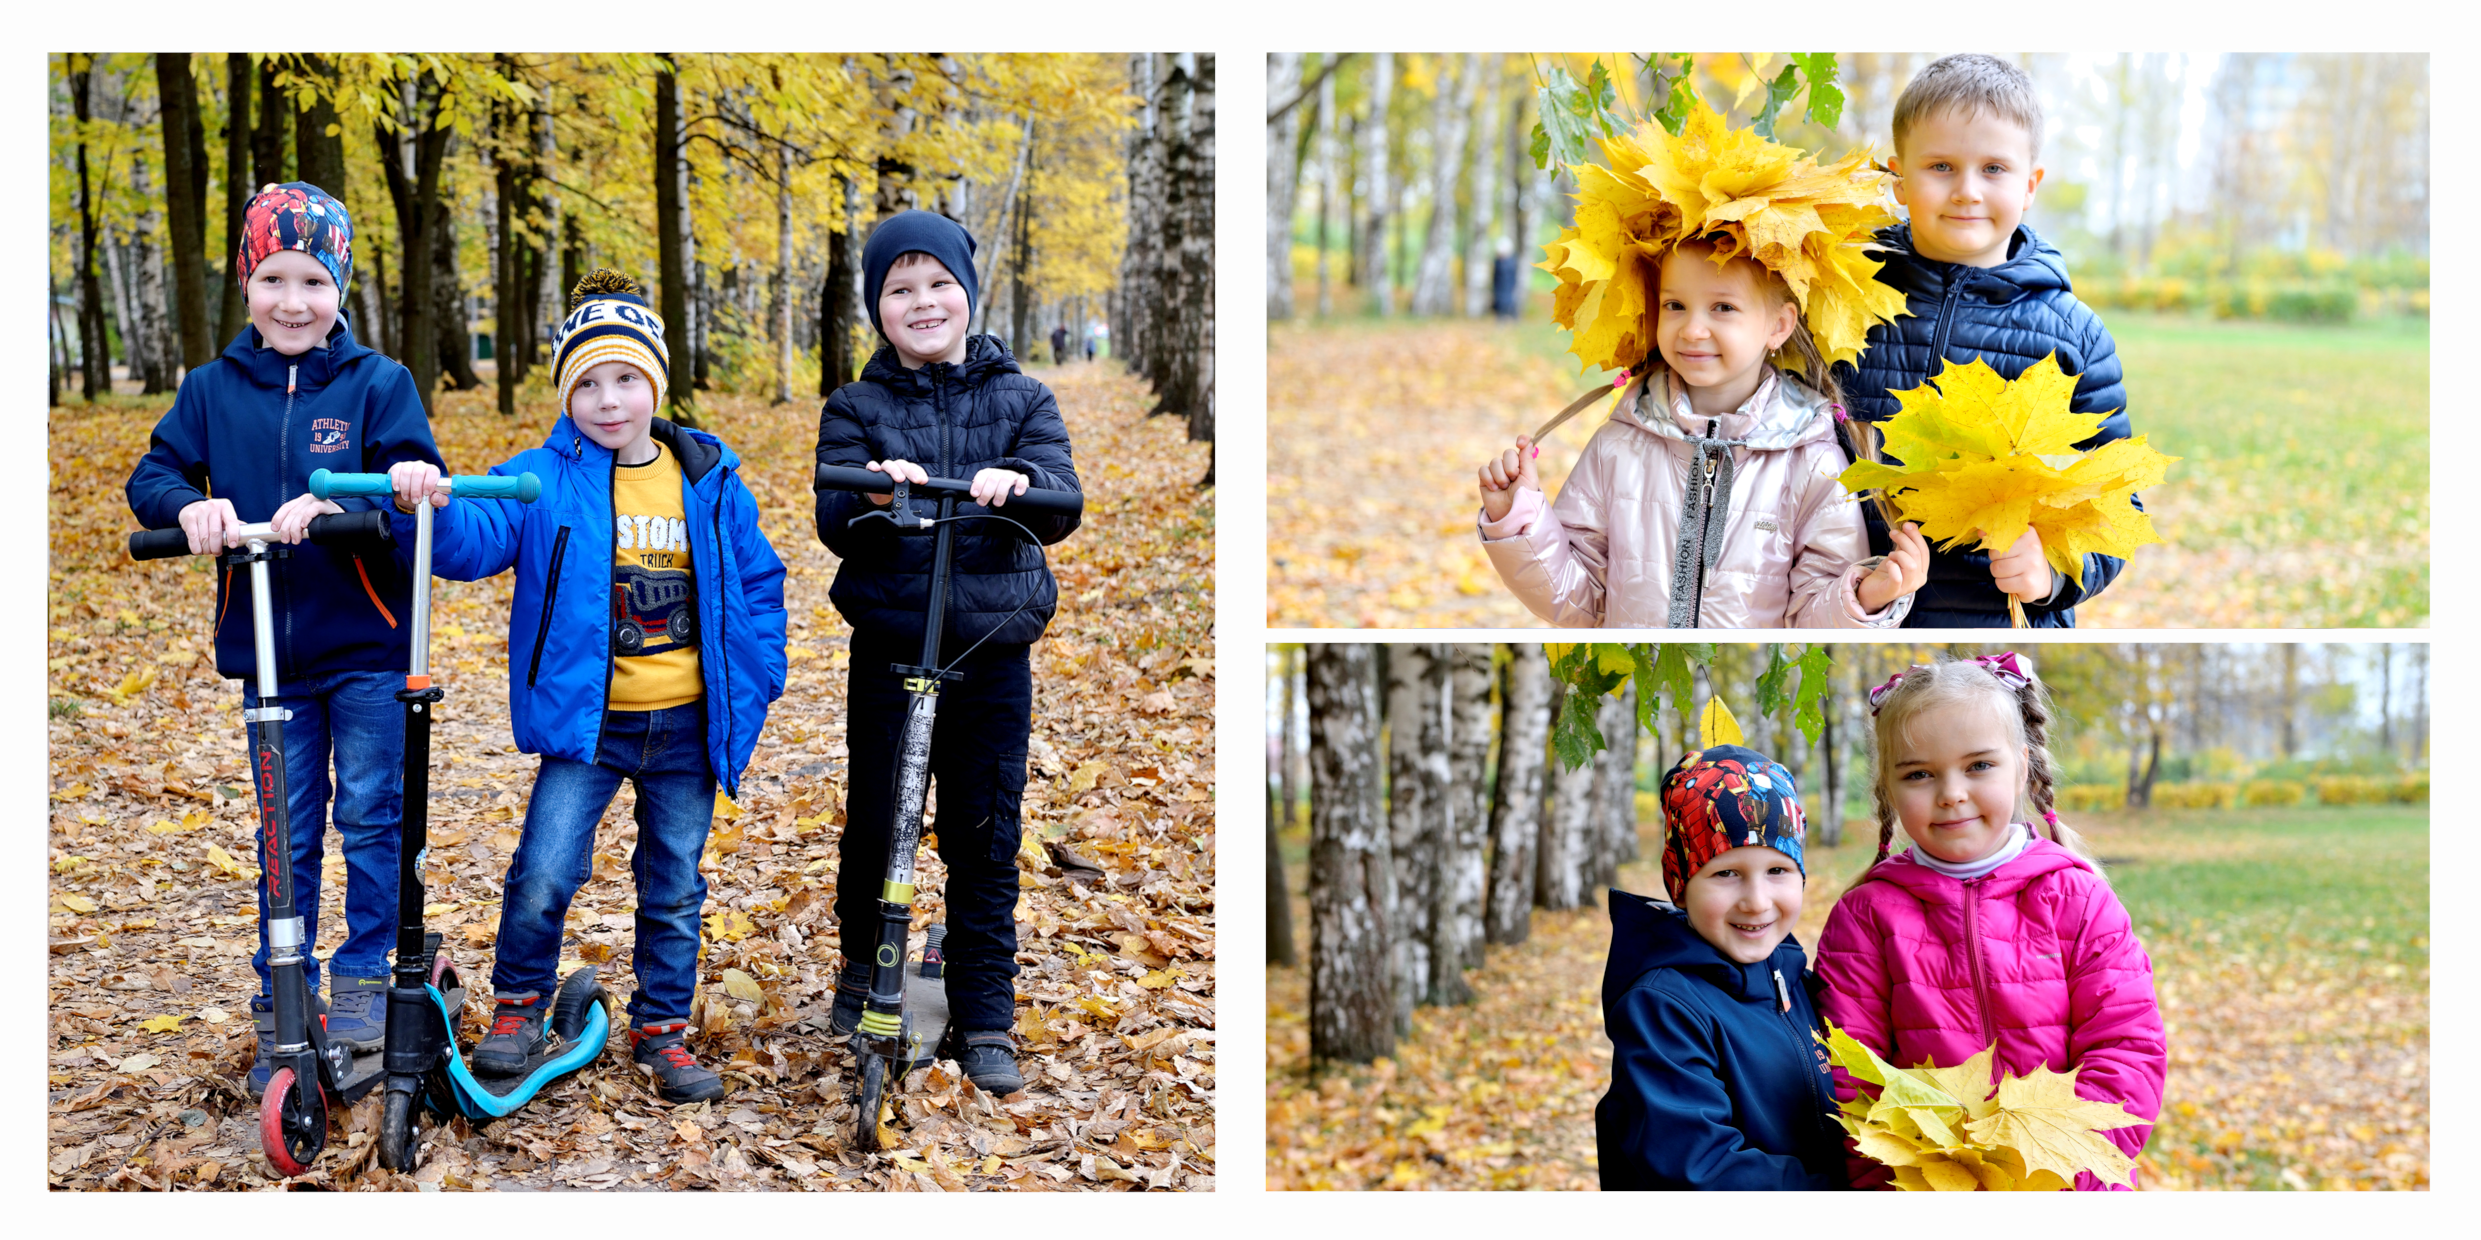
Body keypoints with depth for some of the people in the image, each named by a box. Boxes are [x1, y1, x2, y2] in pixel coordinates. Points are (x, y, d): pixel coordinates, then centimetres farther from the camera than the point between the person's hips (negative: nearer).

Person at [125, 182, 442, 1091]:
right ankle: (281, 1008, 18)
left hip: (367, 646, -2)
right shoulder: (214, 388, 4)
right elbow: (151, 477, 2)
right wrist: (191, 505, -21)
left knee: (372, 814, 1)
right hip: (265, 647, 2)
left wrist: (335, 505, -32)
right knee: (285, 830, 9)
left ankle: (363, 976, 17)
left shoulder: (376, 383, -4)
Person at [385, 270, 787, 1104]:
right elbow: (476, 535, -21)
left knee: (675, 887, 12)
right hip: (583, 722, -2)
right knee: (545, 874, -10)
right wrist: (429, 506, -43)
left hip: (685, 726, 2)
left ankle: (662, 1029, 28)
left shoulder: (709, 482, 3)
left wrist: (754, 690, 4)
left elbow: (758, 586, 11)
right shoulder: (545, 482, -5)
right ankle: (518, 1006, 15)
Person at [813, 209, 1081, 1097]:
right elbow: (831, 521, -8)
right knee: (872, 821, 8)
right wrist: (872, 488, -31)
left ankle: (985, 1021, 13)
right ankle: (862, 972, 34)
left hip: (993, 652, 0)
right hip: (886, 646, 0)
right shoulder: (857, 407, 5)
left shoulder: (1019, 399, 6)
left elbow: (1063, 503, -8)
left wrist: (1019, 483, -31)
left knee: (986, 839, 3)